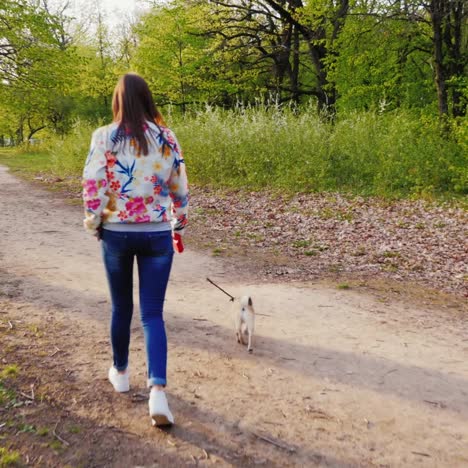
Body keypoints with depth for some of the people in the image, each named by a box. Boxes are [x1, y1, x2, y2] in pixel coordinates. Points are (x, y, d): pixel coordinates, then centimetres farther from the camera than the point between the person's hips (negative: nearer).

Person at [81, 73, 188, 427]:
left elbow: (92, 186, -10)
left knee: (121, 307, 18)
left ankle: (120, 372, 36)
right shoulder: (166, 138, 0)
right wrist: (179, 228, 17)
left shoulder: (104, 137, -5)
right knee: (152, 314, 4)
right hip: (157, 234, 1)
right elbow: (180, 189, 5)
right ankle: (158, 390, -9)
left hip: (116, 233, 0)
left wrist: (93, 225, 5)